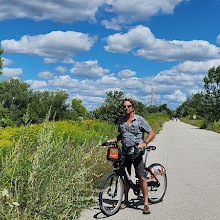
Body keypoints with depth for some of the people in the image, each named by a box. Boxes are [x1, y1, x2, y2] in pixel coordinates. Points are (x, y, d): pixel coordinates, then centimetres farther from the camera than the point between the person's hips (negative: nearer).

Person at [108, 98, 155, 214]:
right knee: (125, 178, 11)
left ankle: (146, 203, -1)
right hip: (125, 153, 4)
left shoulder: (139, 120, -4)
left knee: (142, 178, -9)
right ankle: (126, 200, 25)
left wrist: (144, 143, -19)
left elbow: (151, 133, -3)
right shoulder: (121, 120, 11)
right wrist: (113, 140, 6)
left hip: (136, 153, -4)